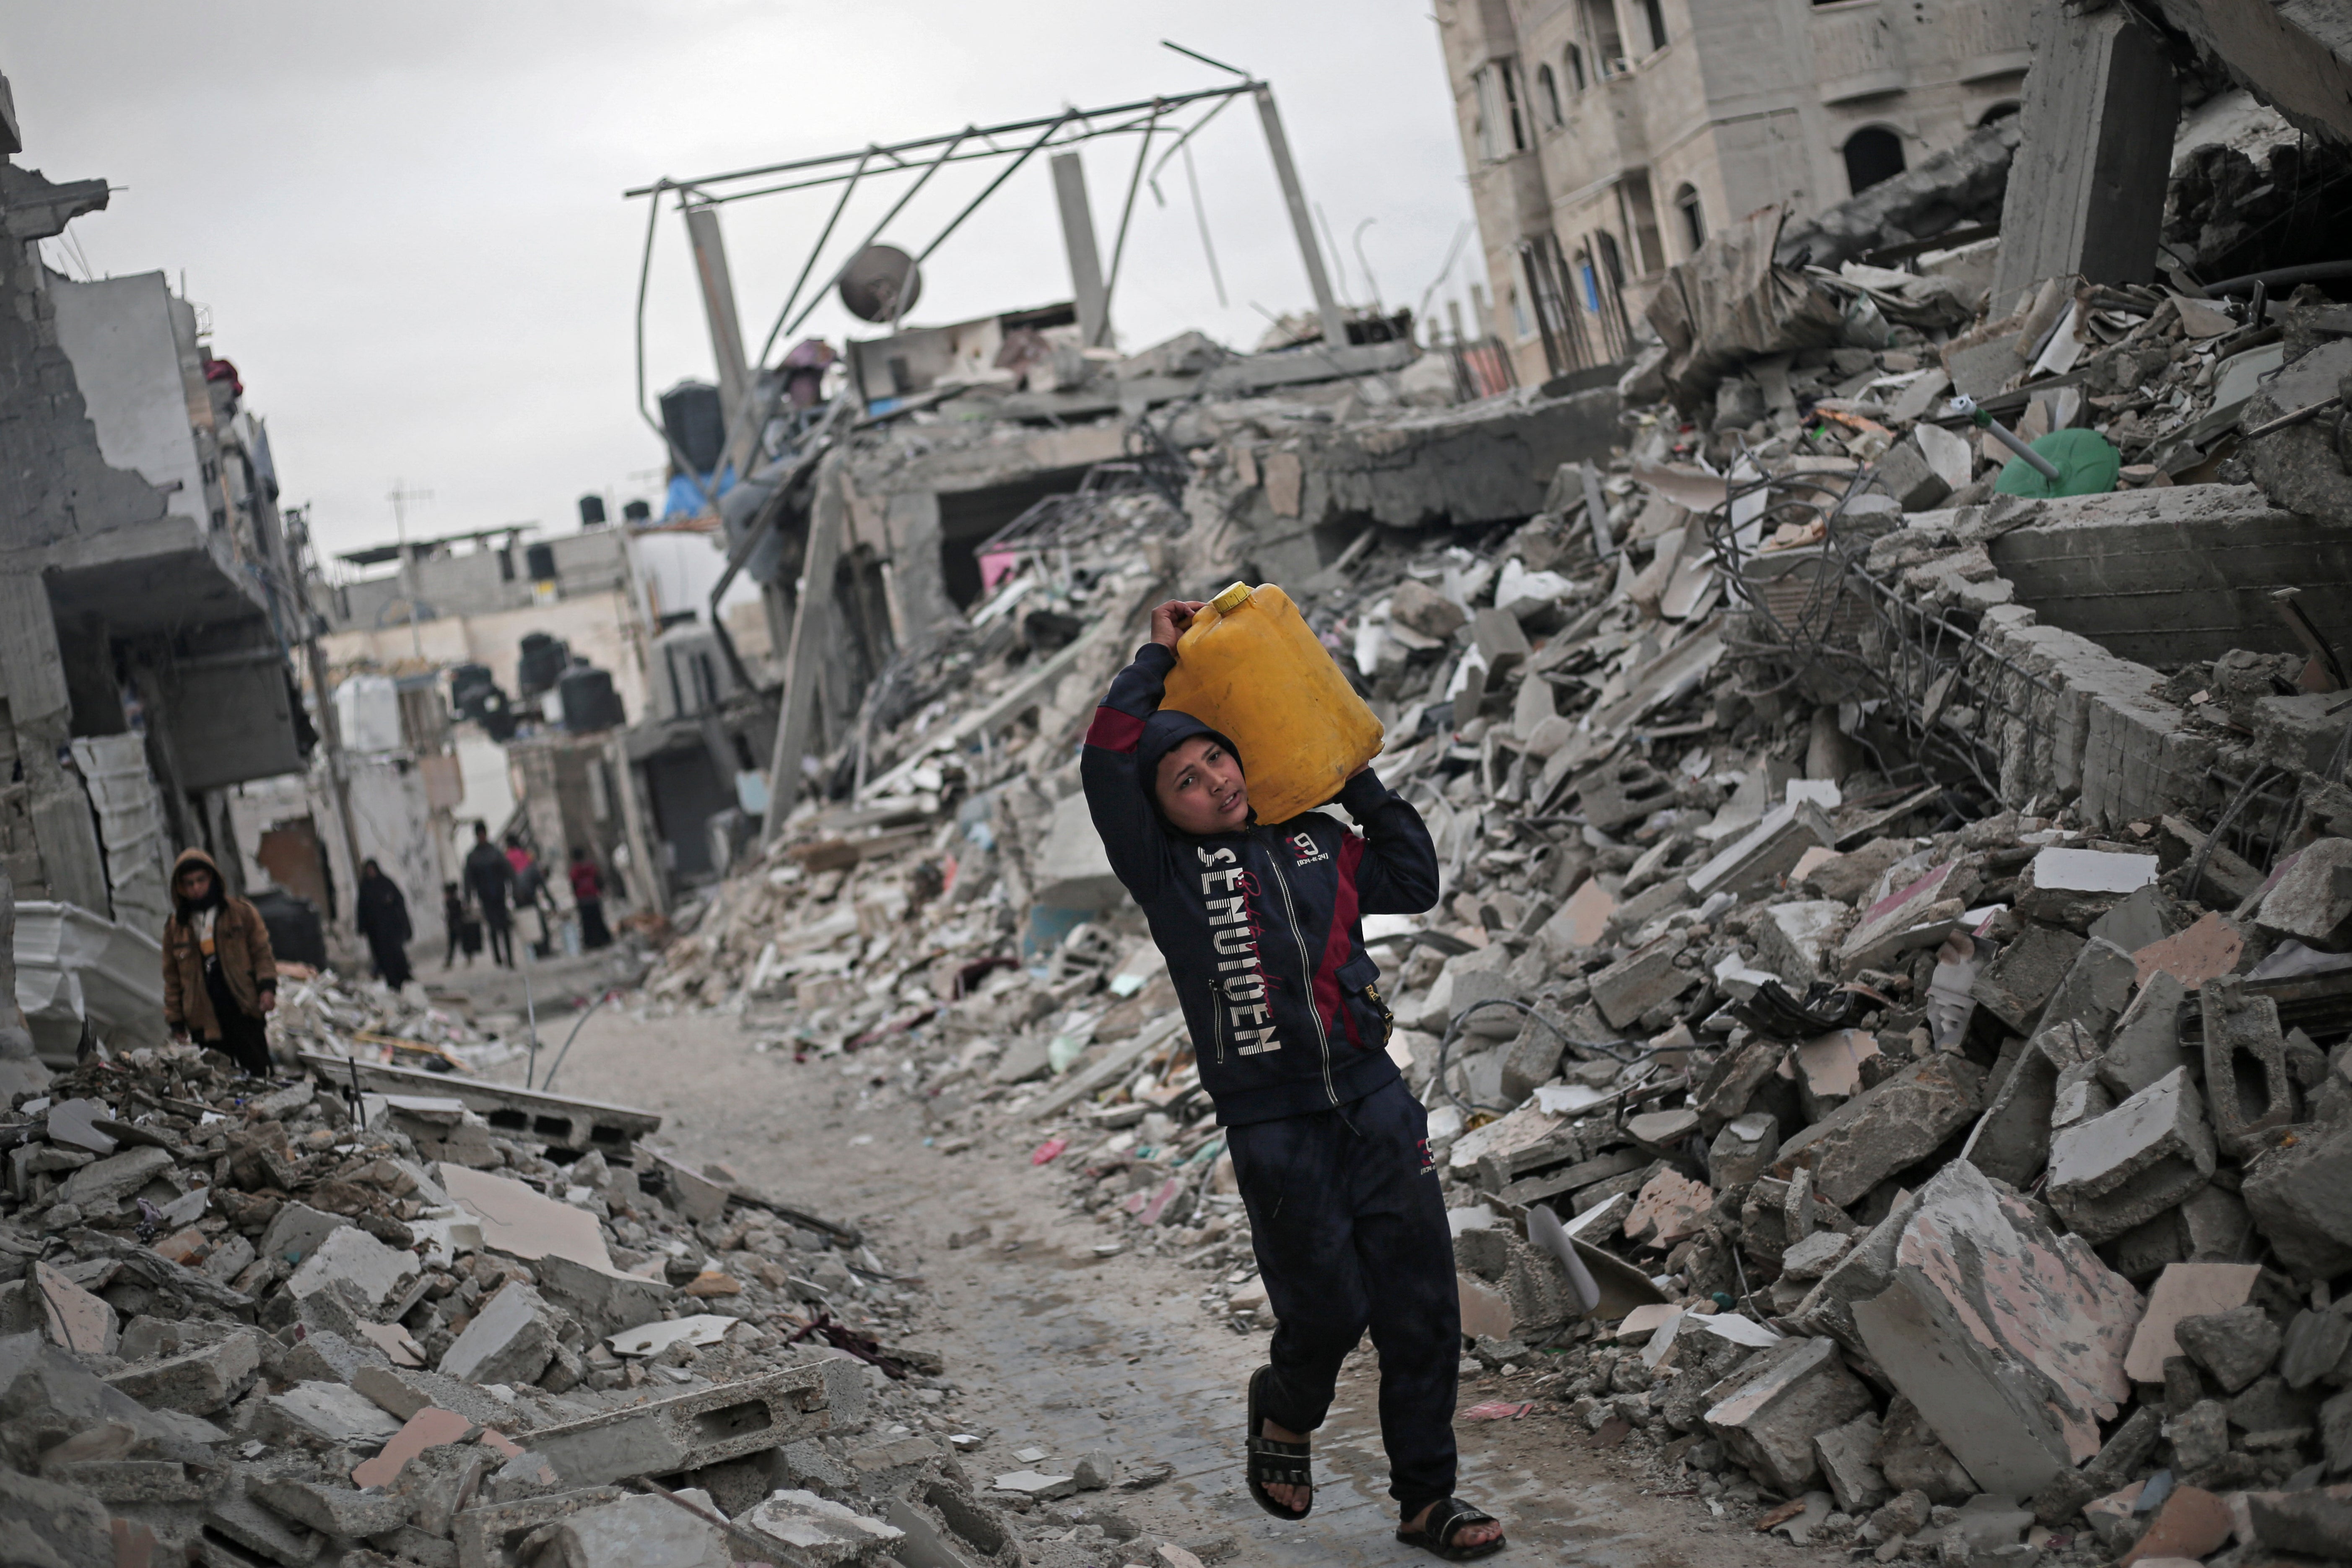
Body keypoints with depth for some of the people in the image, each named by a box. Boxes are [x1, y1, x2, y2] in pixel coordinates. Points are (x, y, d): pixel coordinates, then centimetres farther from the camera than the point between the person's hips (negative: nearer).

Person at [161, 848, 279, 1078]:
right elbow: (172, 979, 16)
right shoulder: (176, 927, 11)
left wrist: (267, 987, -10)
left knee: (257, 1073, -4)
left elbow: (262, 953, 7)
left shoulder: (242, 913, 4)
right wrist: (176, 1022, 11)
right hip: (205, 1020, 2)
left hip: (244, 1011, -2)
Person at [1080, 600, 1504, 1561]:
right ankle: (1284, 1413, 34)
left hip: (1375, 1101, 4)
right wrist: (1159, 658, 0)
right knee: (1327, 1313, -1)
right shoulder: (1167, 871, 0)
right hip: (1274, 1129, -4)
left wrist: (1362, 787, 19)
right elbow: (1106, 759, -12)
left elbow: (1414, 884, 25)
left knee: (1422, 1307, 4)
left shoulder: (1313, 844, 14)